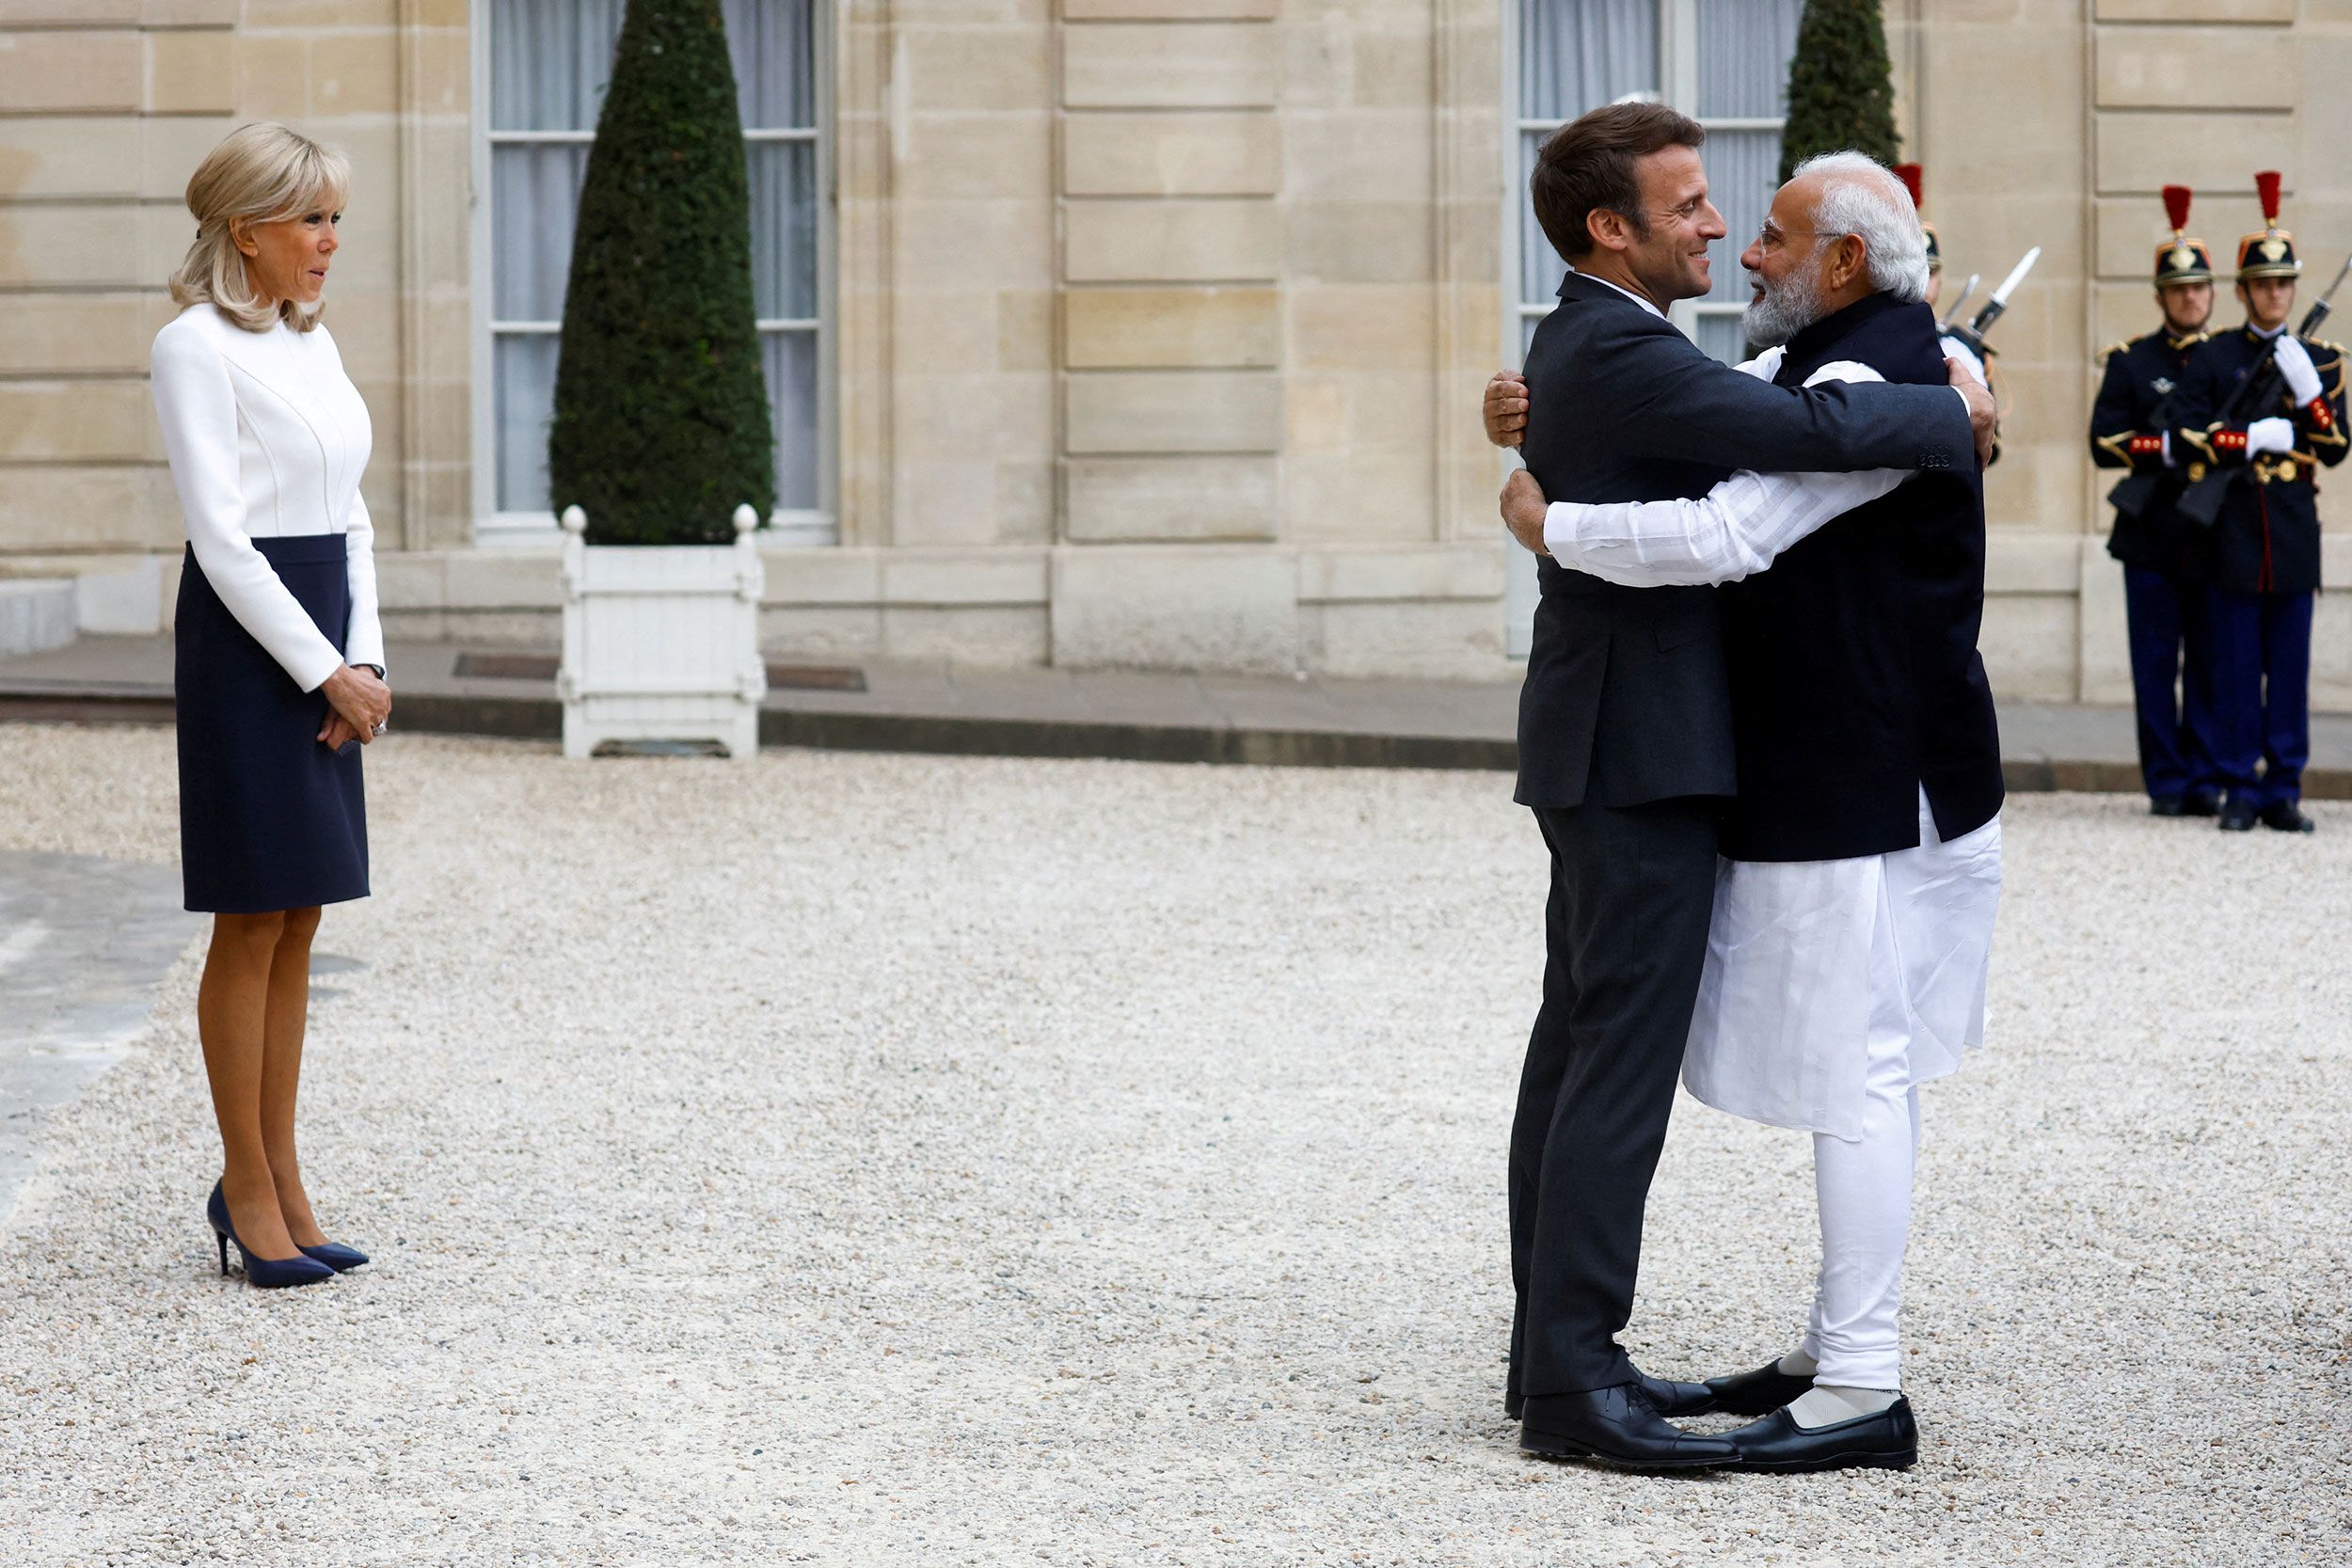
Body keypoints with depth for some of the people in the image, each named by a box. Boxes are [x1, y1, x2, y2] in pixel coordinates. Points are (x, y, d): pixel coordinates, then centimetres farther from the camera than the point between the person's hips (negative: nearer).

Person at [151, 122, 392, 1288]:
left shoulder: (313, 344, 14)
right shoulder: (198, 348, -10)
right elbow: (222, 533, -15)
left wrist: (365, 662, 1)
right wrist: (325, 670, -15)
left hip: (321, 641, 8)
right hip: (244, 636, -8)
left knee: (297, 924, 9)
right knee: (252, 921, -3)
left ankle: (278, 1178, 15)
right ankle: (246, 1185, 4)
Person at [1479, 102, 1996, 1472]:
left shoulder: (1576, 346, 14)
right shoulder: (1622, 355, -19)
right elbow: (1802, 429, -29)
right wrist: (1955, 416, -14)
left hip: (1606, 745, 11)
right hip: (1642, 753, -11)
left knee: (1578, 1052, 12)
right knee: (1623, 1065, -10)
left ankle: (1559, 1349, 17)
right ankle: (1572, 1385, -10)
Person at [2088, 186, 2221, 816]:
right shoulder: (2130, 361, 6)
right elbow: (2104, 444, -1)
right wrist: (2168, 448, -15)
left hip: (2217, 540, 1)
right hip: (2153, 536, -1)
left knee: (2209, 666, 3)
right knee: (2156, 668, 0)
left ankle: (2205, 781, 8)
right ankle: (2166, 783, 6)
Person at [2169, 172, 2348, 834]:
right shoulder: (2211, 358, 4)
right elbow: (2189, 444, -3)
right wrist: (2259, 438, -11)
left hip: (2294, 537, 2)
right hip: (2232, 533, -2)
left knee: (2290, 668, 3)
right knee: (2236, 668, 0)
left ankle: (2284, 792, 8)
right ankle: (2240, 791, 5)